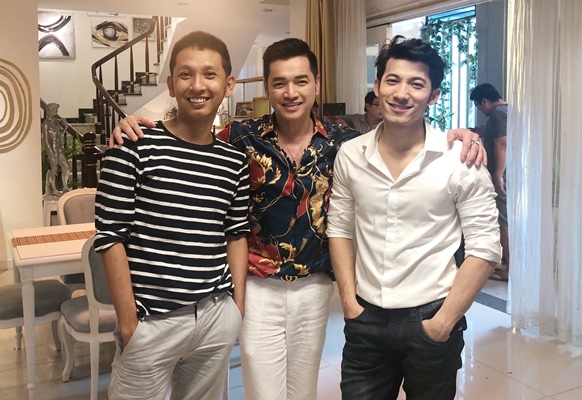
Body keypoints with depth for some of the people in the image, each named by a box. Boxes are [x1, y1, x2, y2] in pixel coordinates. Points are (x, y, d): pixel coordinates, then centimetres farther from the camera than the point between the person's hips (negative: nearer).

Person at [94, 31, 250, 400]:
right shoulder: (136, 146, -10)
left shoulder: (234, 160, 3)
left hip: (218, 317, 4)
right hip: (152, 321, -4)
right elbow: (111, 237, -9)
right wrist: (128, 322, -9)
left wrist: (238, 305, 8)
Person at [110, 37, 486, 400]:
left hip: (314, 287, 2)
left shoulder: (342, 141, -4)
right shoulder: (242, 137, -10)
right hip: (259, 288, -2)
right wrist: (135, 126, -19)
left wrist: (456, 135, -13)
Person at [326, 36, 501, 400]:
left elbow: (485, 248, -9)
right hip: (365, 319, 3)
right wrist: (349, 301, 1)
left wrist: (444, 321, -10)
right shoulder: (350, 155, -1)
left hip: (430, 319, -2)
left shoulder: (461, 160, -11)